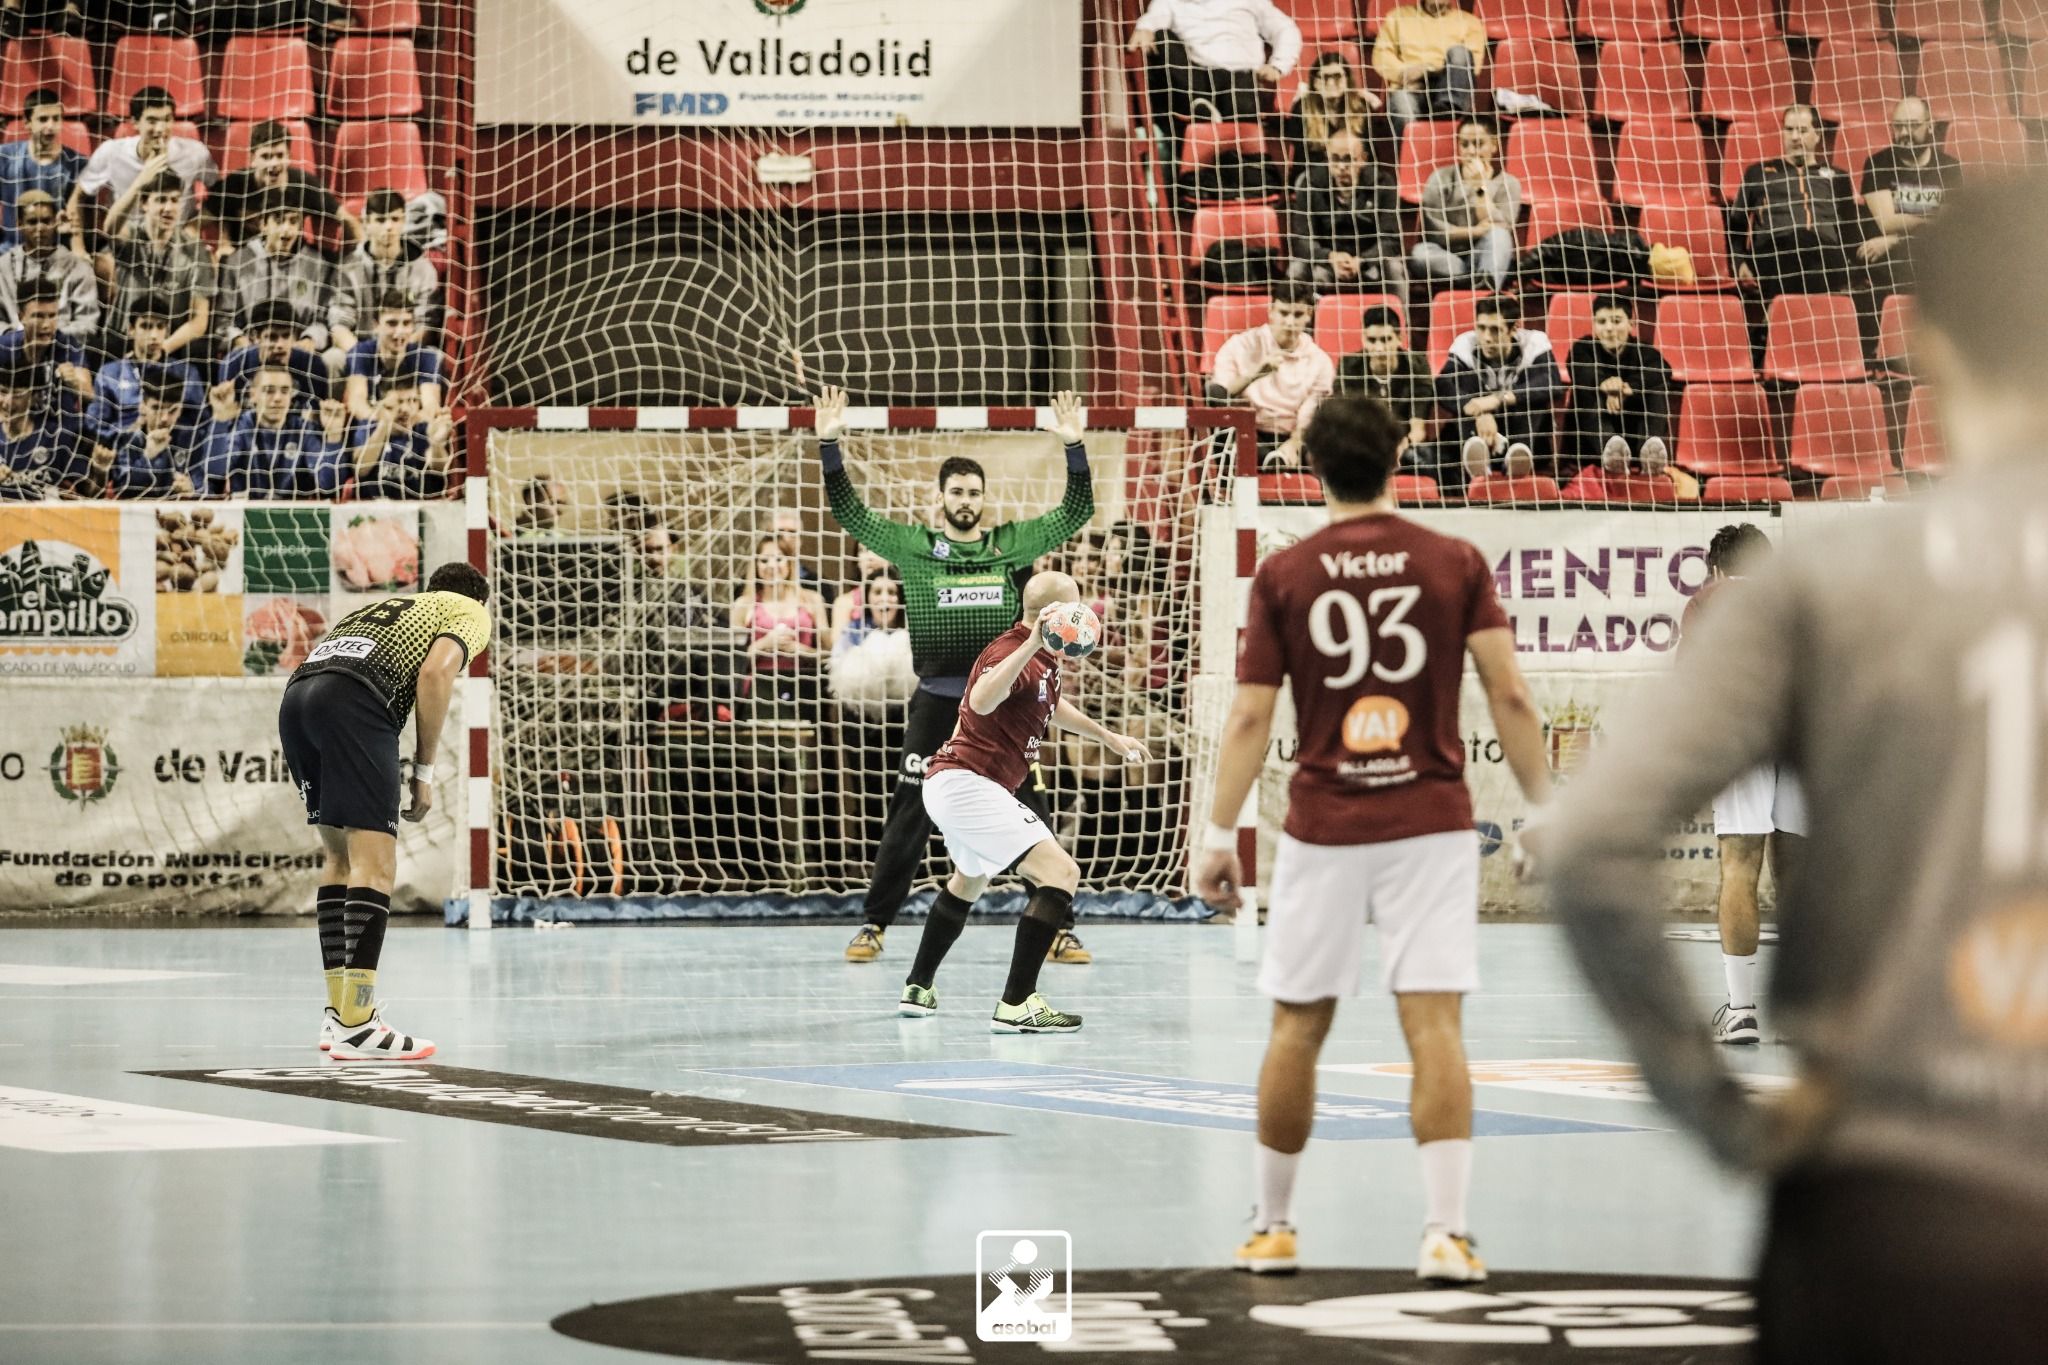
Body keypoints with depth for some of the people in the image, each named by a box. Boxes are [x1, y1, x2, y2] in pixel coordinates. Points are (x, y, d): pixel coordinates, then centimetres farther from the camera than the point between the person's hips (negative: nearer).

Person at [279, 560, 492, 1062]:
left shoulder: (383, 608, 39)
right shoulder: (469, 612, 20)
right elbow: (435, 671, -1)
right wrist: (424, 769, 3)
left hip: (295, 697, 7)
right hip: (353, 700, -7)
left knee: (341, 855, 19)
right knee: (374, 861, -8)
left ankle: (337, 1013, 19)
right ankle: (355, 1026, -17)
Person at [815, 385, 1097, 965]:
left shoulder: (1012, 543, 6)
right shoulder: (913, 546, 5)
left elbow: (1076, 512, 3)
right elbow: (850, 512, 1)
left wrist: (1074, 446, -9)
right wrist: (829, 444, -9)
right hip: (935, 703, -1)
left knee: (1029, 815, 2)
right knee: (909, 817, 2)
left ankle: (1058, 927, 9)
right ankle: (873, 923, 10)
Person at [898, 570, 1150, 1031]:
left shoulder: (1046, 660, 11)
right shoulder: (1010, 651, -20)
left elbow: (1051, 706, 34)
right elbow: (981, 702, -43)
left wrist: (1109, 737, 41)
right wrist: (1032, 645, -51)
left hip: (950, 784, 11)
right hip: (968, 782, -11)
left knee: (969, 880, 35)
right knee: (1060, 872, -19)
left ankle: (917, 989, 47)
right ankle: (1016, 1005, -24)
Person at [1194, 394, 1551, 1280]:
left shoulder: (1283, 576, -1)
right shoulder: (1457, 564, -1)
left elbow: (1250, 716, -3)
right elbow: (1510, 696, -4)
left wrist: (1219, 834, 2)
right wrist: (1545, 812, 3)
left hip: (1323, 830, 1)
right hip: (1431, 823, 0)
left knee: (1297, 1029, 11)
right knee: (1433, 1025, -3)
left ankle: (1272, 1226, 20)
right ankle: (1445, 1231, -12)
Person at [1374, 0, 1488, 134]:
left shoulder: (1468, 21, 20)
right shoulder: (1398, 17, 23)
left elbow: (1472, 64, 5)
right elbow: (1382, 55, 12)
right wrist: (1402, 72, -9)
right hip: (1410, 89, -1)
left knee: (1459, 52, -28)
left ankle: (1447, 108, -45)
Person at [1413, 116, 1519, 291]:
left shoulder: (1508, 184, 6)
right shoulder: (1441, 178, 6)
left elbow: (1499, 229, -10)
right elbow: (1433, 229, -6)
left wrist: (1481, 187, -12)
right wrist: (1475, 232, -13)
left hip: (1487, 258, 0)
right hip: (1447, 262, 0)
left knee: (1497, 234, -32)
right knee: (1420, 252, -32)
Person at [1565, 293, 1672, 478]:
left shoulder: (1645, 353, 8)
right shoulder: (1583, 349, 8)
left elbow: (1662, 372, -19)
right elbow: (1580, 371, -20)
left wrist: (1628, 388, -41)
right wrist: (1604, 383, -46)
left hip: (1637, 440, 1)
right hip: (1592, 446, -1)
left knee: (1659, 388, -19)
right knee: (1588, 391, -27)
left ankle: (1650, 448, -50)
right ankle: (1608, 447, -61)